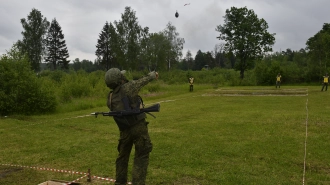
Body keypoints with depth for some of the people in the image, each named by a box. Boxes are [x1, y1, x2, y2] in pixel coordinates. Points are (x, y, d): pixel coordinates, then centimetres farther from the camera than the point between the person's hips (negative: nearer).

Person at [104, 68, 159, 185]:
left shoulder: (110, 99, 6)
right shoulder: (128, 87, -10)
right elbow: (142, 81, 5)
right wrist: (152, 75, 24)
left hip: (124, 130, 6)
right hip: (138, 127, -5)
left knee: (122, 156, 22)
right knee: (141, 157, 2)